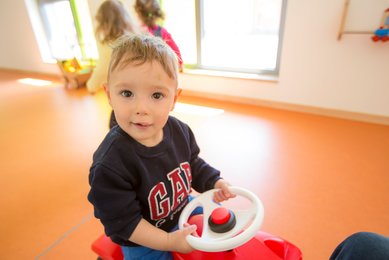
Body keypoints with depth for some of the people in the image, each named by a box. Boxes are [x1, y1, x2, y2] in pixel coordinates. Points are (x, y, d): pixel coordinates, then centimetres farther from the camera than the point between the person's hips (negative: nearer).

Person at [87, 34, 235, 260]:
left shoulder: (179, 130, -17)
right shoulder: (110, 165, -34)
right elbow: (122, 222, -25)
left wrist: (214, 182, -13)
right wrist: (169, 241, -25)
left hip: (184, 209, 5)